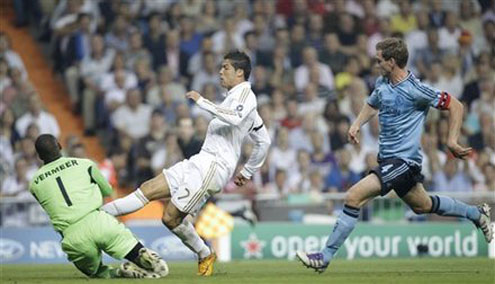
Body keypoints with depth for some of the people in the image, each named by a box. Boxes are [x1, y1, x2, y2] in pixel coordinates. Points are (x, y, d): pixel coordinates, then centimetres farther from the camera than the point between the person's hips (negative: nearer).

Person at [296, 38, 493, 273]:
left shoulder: (415, 90, -18)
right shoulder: (382, 83, 4)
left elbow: (455, 106, -11)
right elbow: (372, 104, 26)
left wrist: (452, 141, -17)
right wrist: (357, 124, 7)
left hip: (402, 160, -9)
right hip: (387, 157, 9)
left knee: (354, 197, -18)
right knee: (422, 205, 26)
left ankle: (325, 257, -14)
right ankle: (476, 214, 46)